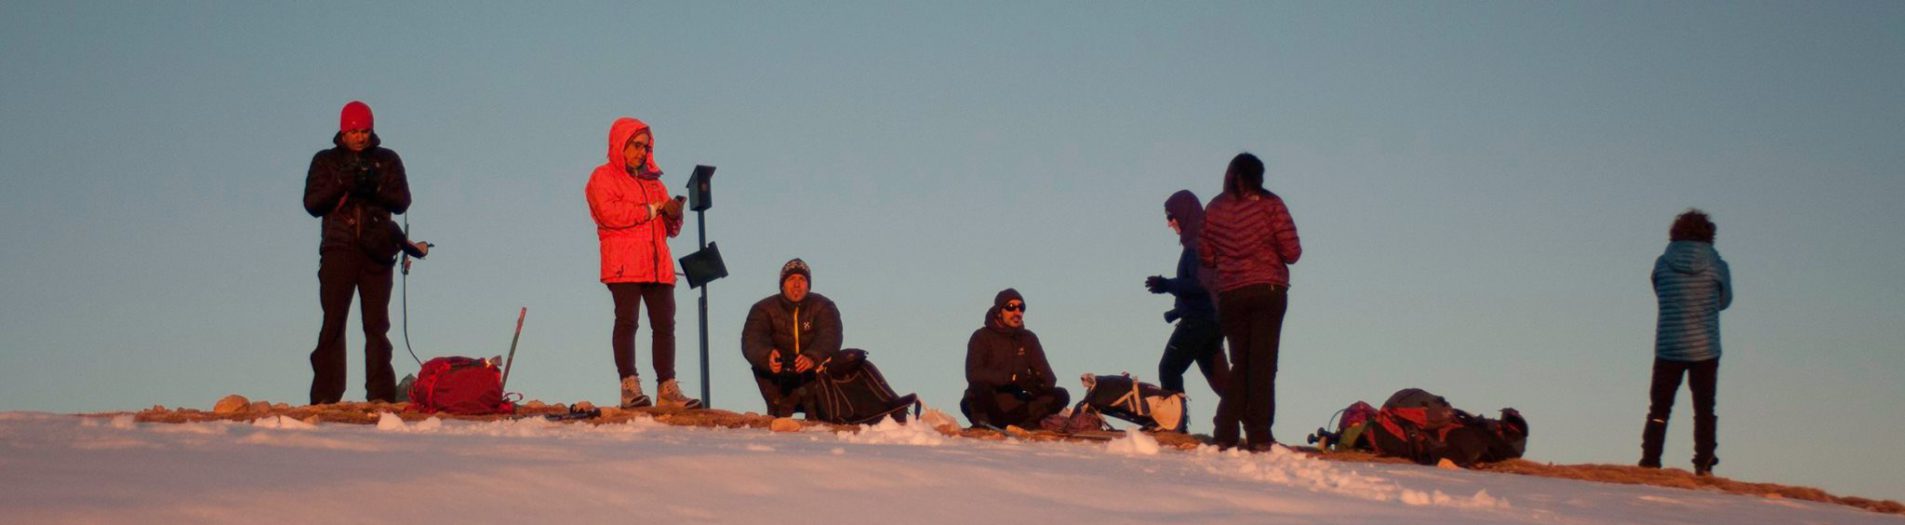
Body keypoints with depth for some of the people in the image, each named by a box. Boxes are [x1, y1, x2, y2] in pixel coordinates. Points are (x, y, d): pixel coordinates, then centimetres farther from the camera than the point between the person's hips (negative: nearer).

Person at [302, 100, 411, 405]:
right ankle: (326, 394, -7)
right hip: (338, 248, -1)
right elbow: (312, 203, 3)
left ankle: (380, 393, -1)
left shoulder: (387, 160, 13)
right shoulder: (326, 161, 12)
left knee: (377, 324, -1)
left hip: (376, 251, 1)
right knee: (333, 322, -6)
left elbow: (402, 202, 5)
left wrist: (376, 187, -13)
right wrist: (341, 184, -12)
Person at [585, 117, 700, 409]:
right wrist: (651, 210, -8)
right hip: (624, 265, -6)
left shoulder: (653, 181, 26)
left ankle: (667, 388, 0)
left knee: (664, 324, 0)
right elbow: (609, 213, -13)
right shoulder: (603, 177, 6)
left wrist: (674, 215, 0)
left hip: (658, 265, 6)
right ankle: (630, 386, -12)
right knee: (627, 321, -11)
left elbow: (671, 230, 24)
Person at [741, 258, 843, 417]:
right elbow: (751, 340, -22)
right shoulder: (763, 309, -4)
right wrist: (767, 356, -47)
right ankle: (780, 412, -28)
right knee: (759, 362, -26)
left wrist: (813, 357, -47)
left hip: (813, 373, -1)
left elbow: (829, 337, -24)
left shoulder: (823, 306, -5)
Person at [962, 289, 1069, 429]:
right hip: (988, 406, -5)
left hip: (1015, 406, 5)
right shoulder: (982, 337, -3)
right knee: (981, 387, -39)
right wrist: (1013, 377, -30)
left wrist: (1041, 384, -20)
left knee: (1061, 395, -16)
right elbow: (973, 374, -20)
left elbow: (1048, 377, 7)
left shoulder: (1029, 339, 12)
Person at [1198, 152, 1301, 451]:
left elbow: (1205, 257, 6)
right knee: (1263, 364, 0)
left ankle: (1225, 435, 5)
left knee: (1240, 364, 13)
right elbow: (1291, 252, -8)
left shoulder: (1214, 209, 4)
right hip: (1268, 291, -3)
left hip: (1229, 294, 3)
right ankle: (1259, 437, -7)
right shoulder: (1270, 205, -5)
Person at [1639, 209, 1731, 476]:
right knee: (1704, 410, 9)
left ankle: (1649, 461, 5)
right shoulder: (1717, 266, -6)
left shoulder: (1662, 263, -3)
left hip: (1668, 348, 1)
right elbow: (1725, 301, 9)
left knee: (1659, 409, 10)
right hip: (1705, 349, -1)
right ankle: (1703, 464, 5)